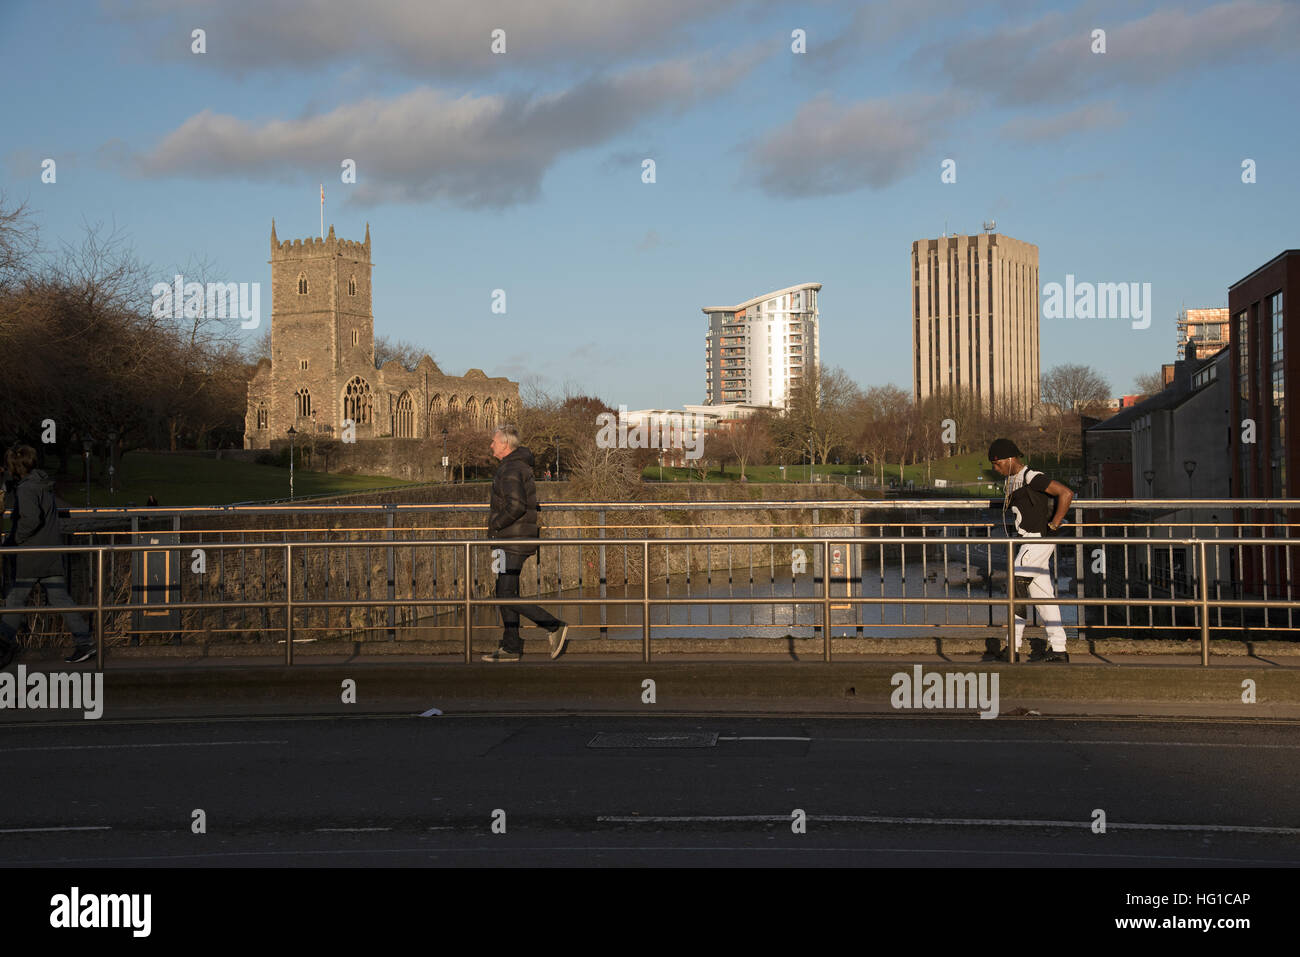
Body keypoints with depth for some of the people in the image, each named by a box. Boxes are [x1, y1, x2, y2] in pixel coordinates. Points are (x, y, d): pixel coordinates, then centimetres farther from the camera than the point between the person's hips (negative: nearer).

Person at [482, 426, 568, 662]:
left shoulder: (510, 470, -17)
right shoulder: (521, 466, 16)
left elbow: (516, 506, -28)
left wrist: (494, 525, -16)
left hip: (514, 541, -11)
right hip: (517, 540, 11)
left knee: (506, 595, -9)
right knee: (505, 593, 12)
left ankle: (555, 627, -7)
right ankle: (510, 649, 15)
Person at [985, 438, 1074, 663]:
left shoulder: (1032, 478, -15)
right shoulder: (1012, 480, 14)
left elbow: (1066, 493, -21)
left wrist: (1053, 526, -17)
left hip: (1039, 541, -10)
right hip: (1029, 542, 10)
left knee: (1016, 587, -11)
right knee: (1042, 594, 9)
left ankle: (1012, 649, -10)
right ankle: (1058, 650, 12)